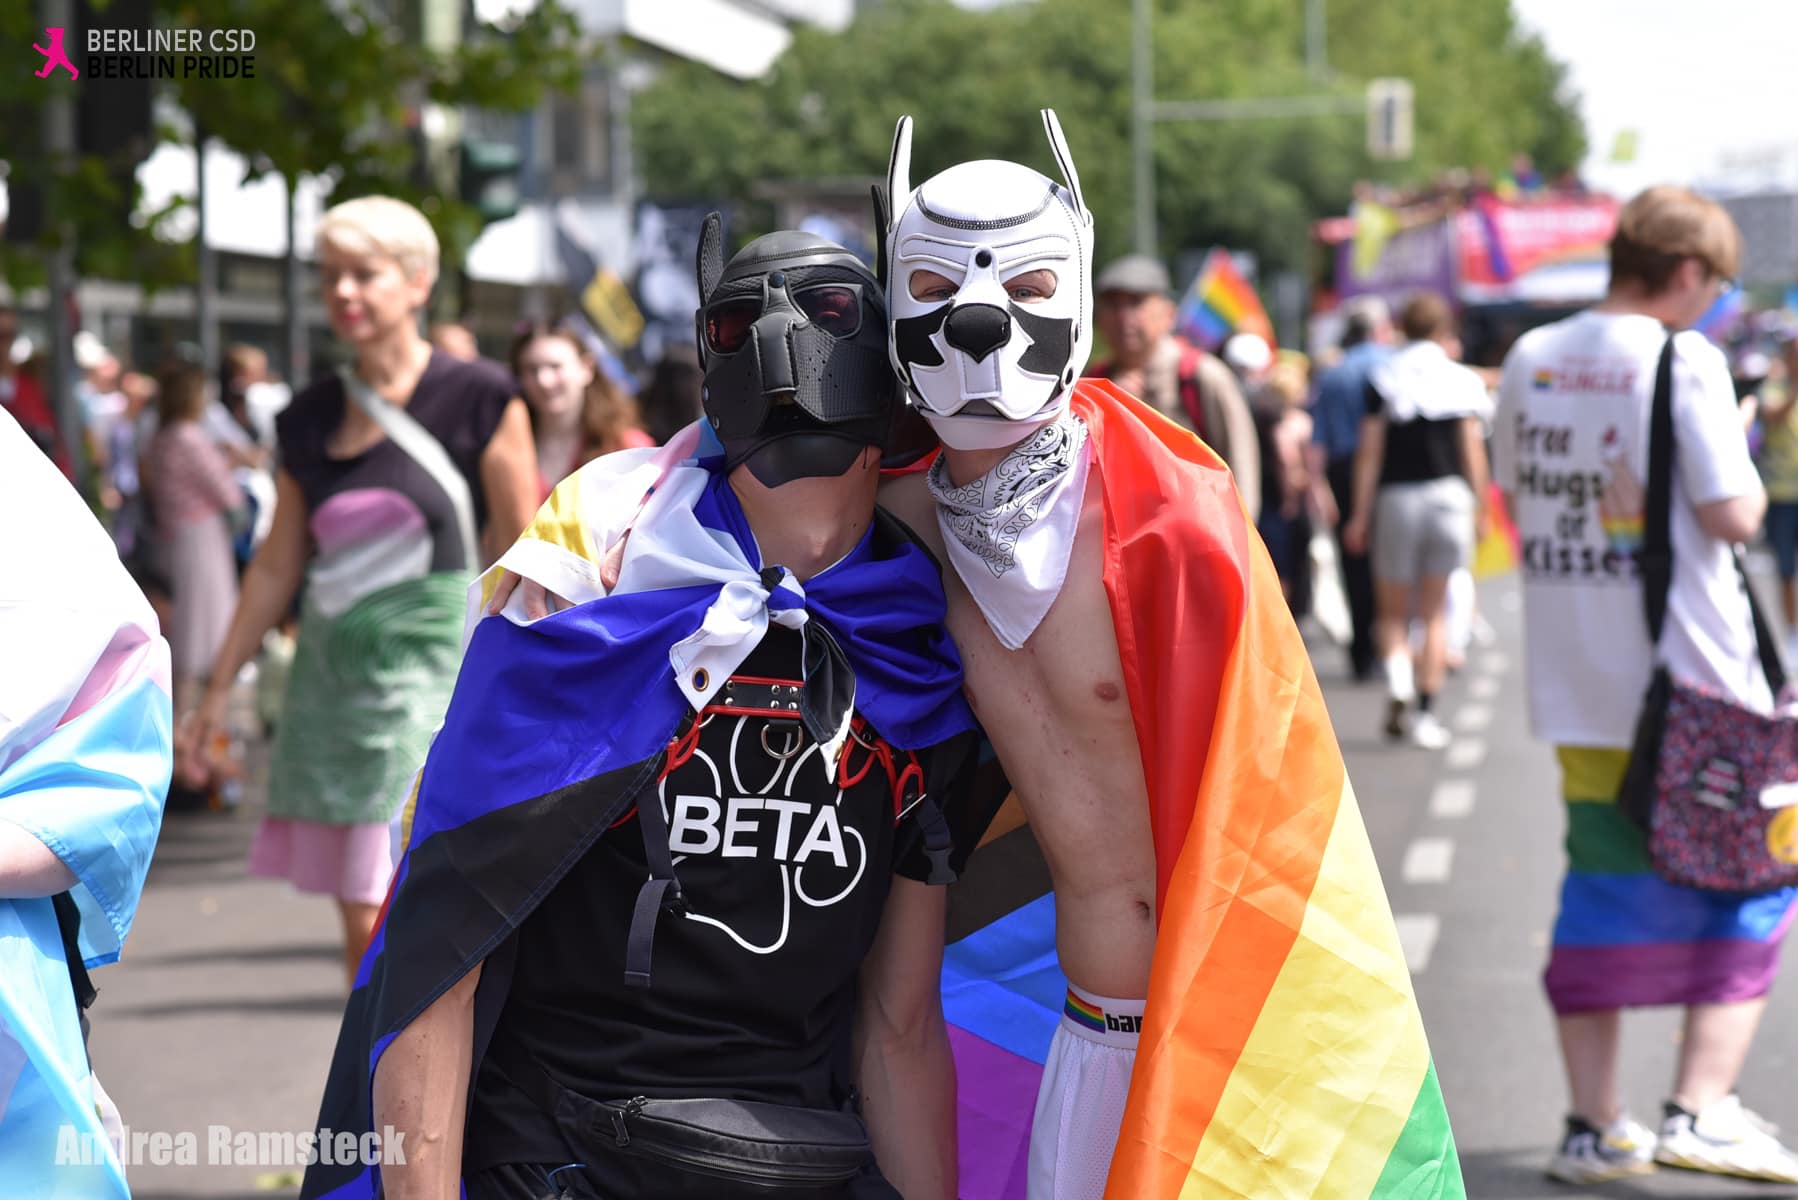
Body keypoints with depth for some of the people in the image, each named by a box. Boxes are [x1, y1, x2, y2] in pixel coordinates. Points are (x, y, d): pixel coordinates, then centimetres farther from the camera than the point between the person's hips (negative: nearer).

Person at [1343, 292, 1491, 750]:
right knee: (1435, 611, 8)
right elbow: (1473, 450, 0)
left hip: (1397, 497, -1)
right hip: (1449, 494, 1)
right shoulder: (1462, 380, 2)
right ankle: (1427, 711, 4)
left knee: (1392, 611, 10)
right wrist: (1481, 507, 7)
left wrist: (1361, 513, 2)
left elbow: (1370, 451, -1)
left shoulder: (1383, 379, 1)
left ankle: (1397, 671, -20)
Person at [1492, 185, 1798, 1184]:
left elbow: (1516, 499, 16)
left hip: (1576, 679, 6)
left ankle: (1596, 1124, 11)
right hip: (1692, 684, -6)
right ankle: (1700, 1110, -2)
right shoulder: (1684, 360, -13)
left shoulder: (1532, 360, 6)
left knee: (1603, 882, 12)